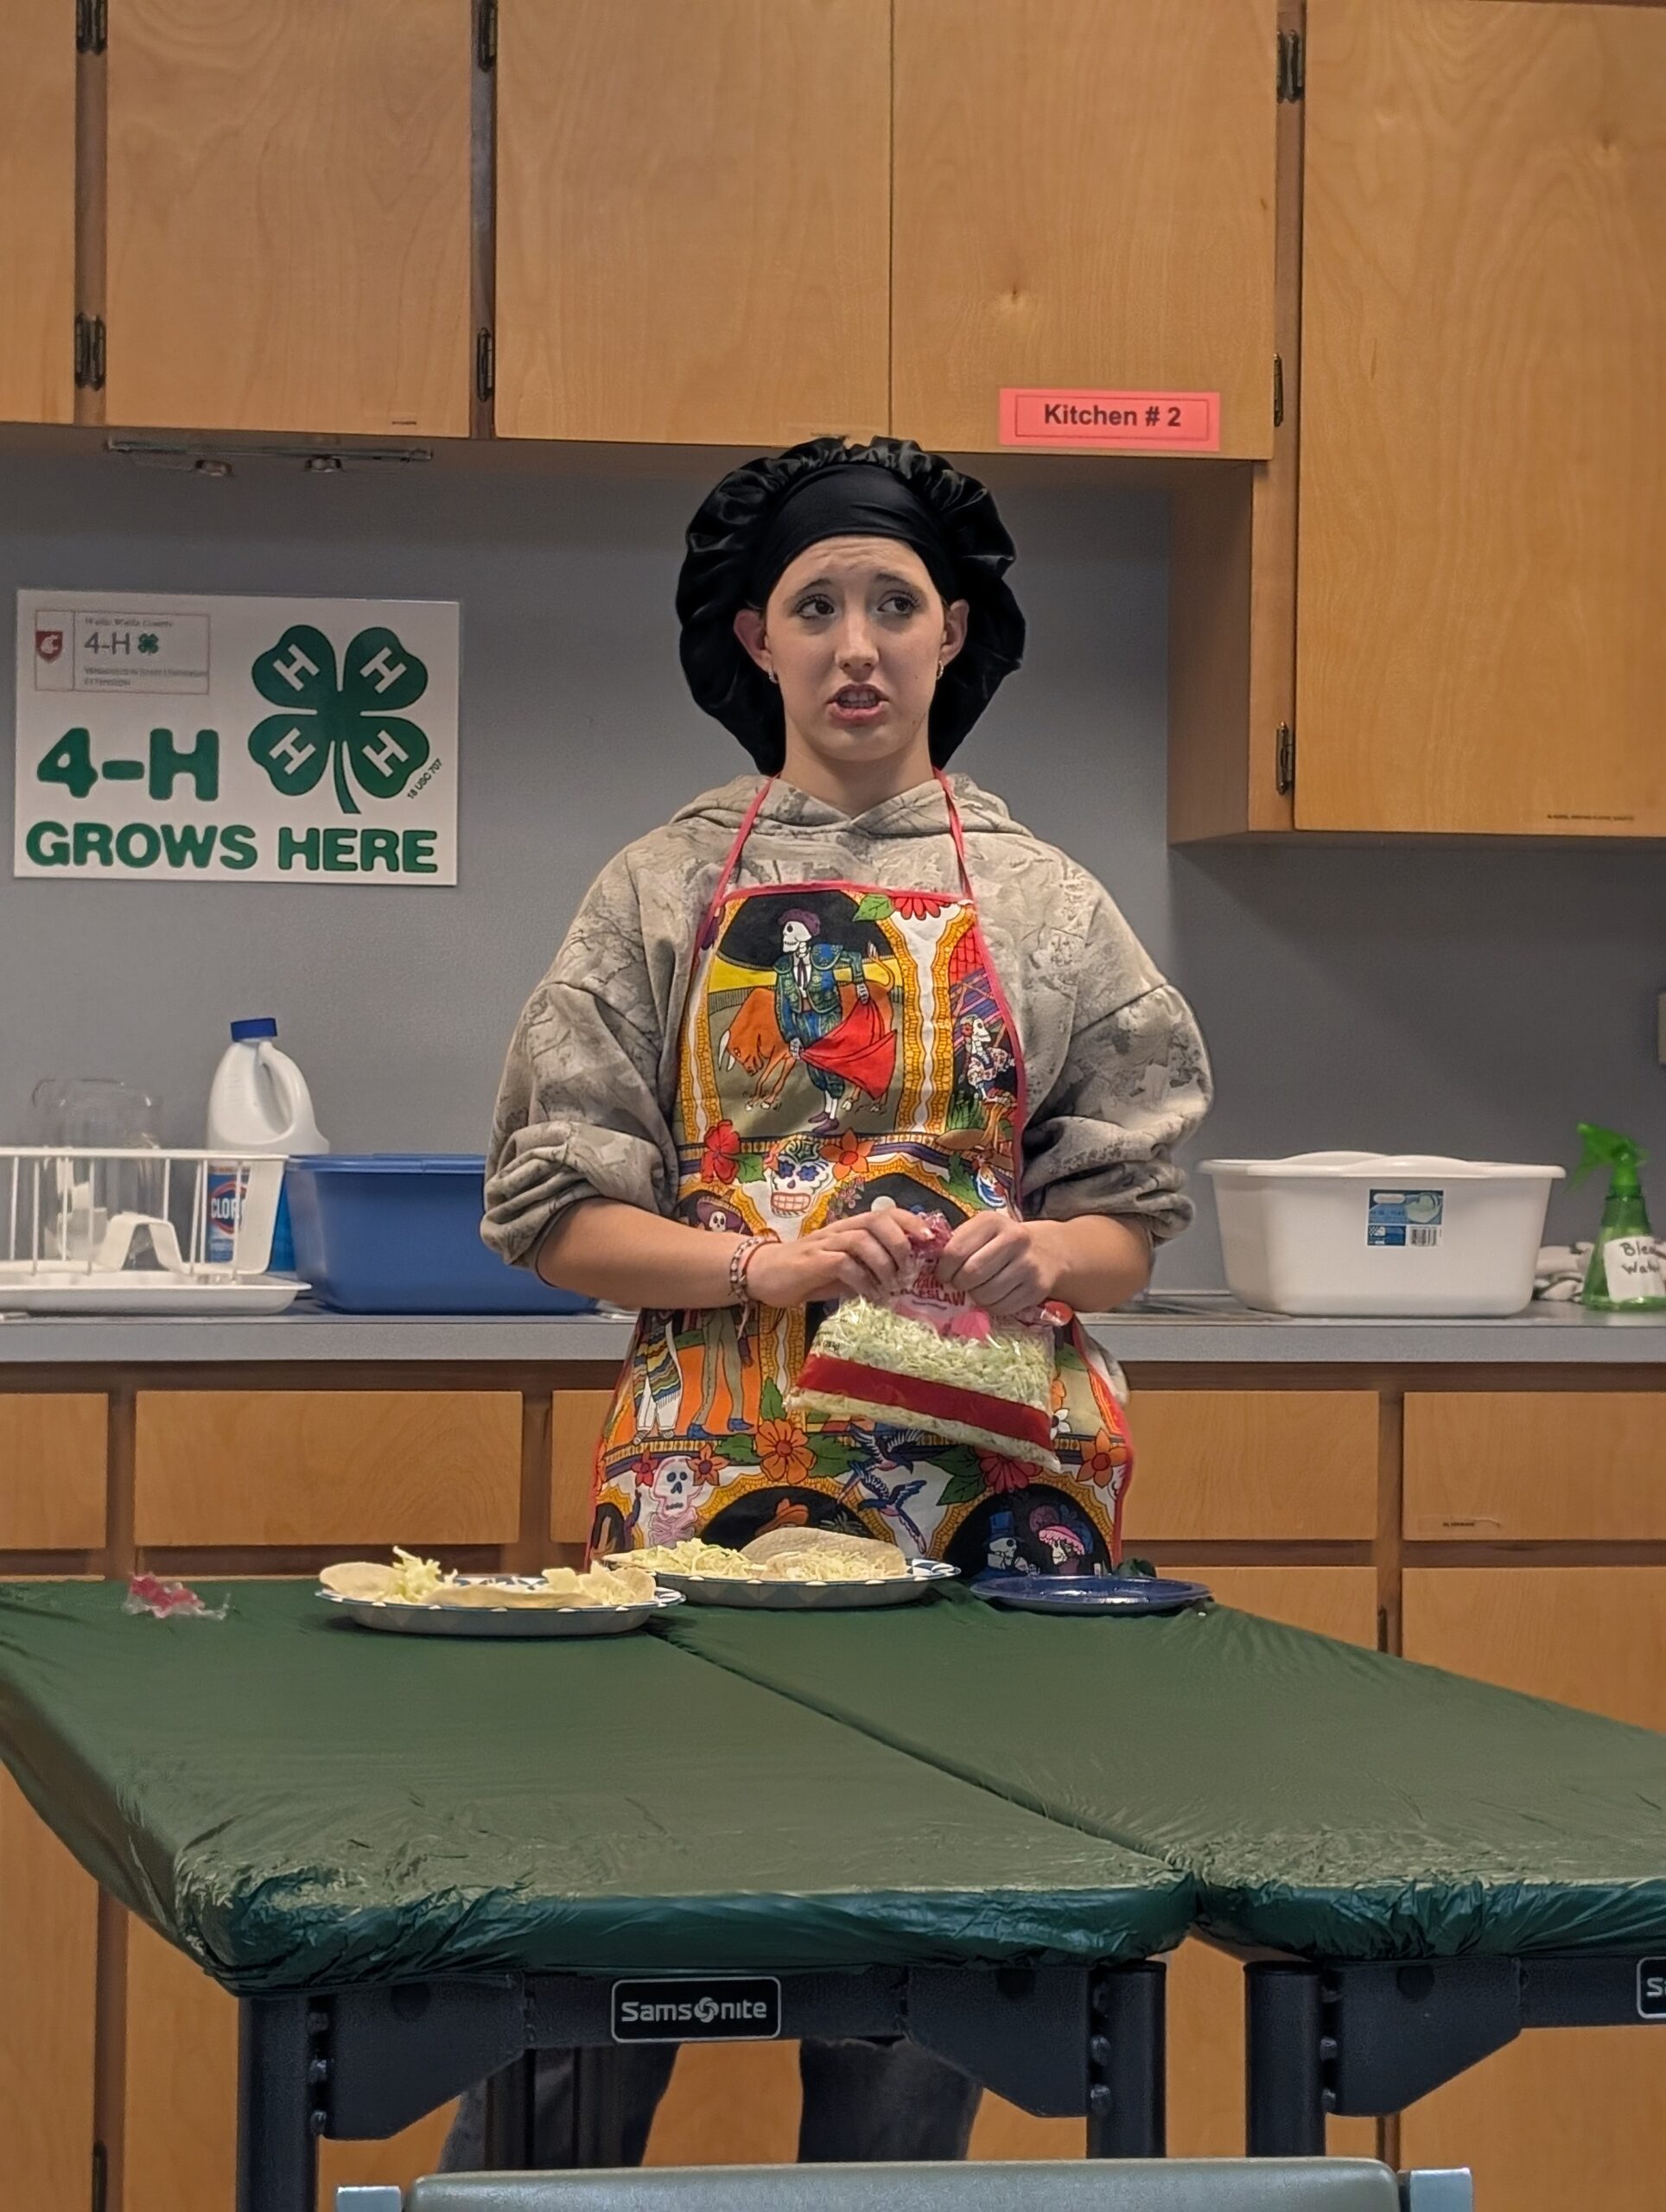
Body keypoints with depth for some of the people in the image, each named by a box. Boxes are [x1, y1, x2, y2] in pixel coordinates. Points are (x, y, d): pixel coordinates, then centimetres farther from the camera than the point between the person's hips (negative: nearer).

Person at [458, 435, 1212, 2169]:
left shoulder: (1046, 905, 11)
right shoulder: (663, 892, 7)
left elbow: (1130, 1220, 12)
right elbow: (555, 1211, 3)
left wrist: (1043, 1257, -11)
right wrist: (770, 1266, -13)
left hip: (990, 1468, 1)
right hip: (720, 1456, -1)